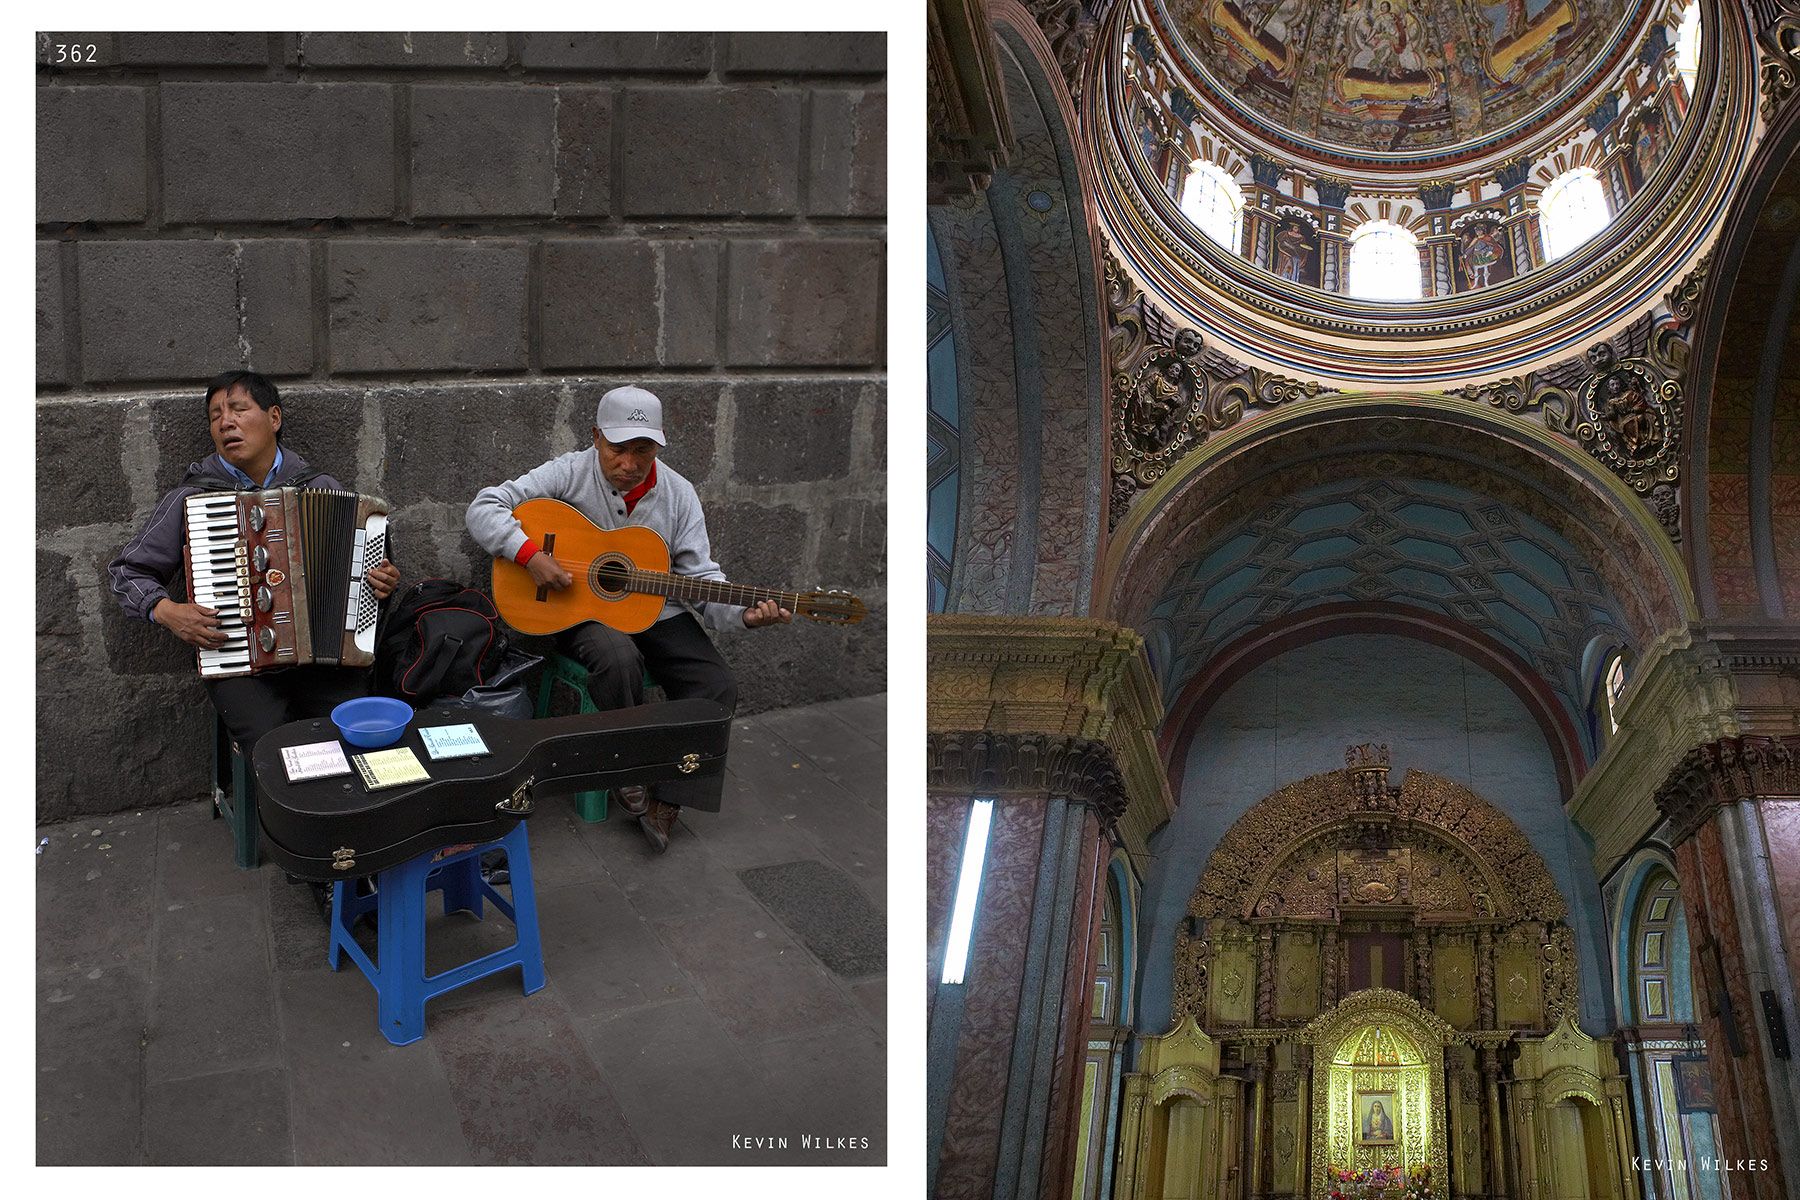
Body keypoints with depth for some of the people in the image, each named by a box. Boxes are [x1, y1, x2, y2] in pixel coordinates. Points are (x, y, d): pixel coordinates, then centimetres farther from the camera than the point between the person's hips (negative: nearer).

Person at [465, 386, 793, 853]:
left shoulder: (679, 494, -2)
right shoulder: (570, 474, -9)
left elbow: (701, 574, -2)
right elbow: (484, 507, -12)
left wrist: (743, 614, -20)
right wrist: (530, 552, -28)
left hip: (657, 612, 3)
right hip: (582, 613, -3)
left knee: (718, 687, -19)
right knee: (618, 657, -37)